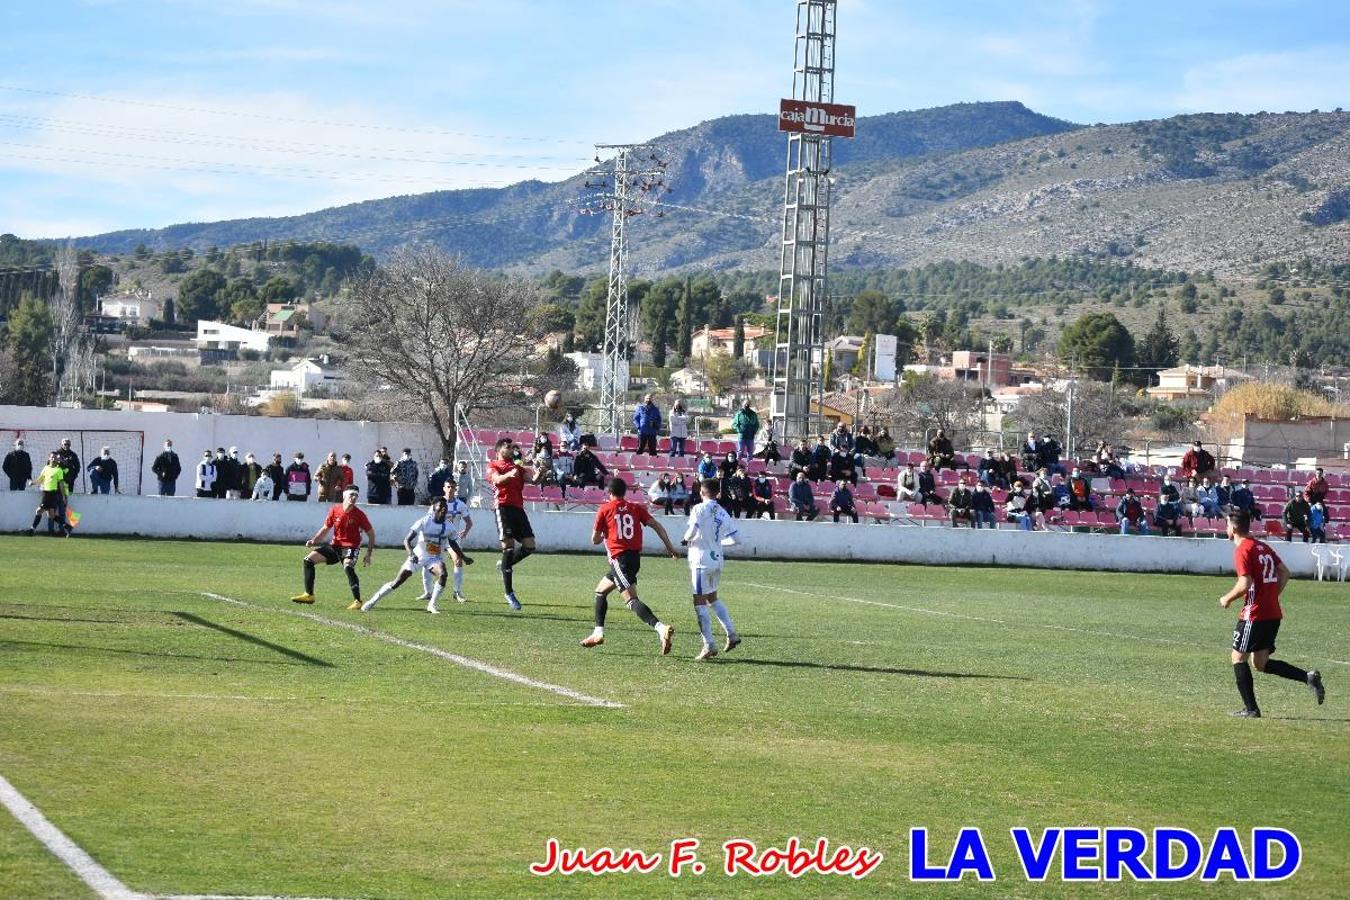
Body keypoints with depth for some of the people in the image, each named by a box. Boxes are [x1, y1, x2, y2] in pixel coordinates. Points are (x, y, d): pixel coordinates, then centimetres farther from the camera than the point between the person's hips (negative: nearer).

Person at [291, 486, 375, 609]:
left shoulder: (359, 514, -12)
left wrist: (368, 554, -7)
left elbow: (371, 533, -3)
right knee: (309, 559, -1)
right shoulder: (334, 509, -4)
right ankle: (309, 595, 8)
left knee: (348, 566, -35)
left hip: (351, 546, -5)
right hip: (335, 545, 5)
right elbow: (325, 528, 9)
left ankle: (357, 601, -31)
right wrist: (314, 540, -6)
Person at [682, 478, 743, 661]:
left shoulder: (700, 509, -10)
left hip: (701, 561, -7)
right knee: (712, 598, 24)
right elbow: (736, 539, 9)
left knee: (700, 602, -3)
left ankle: (709, 645, -7)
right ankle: (731, 634, 17)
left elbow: (692, 530, -24)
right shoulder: (723, 513, 8)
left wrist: (686, 539, -2)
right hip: (717, 560, 7)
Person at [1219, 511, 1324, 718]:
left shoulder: (1242, 550, -12)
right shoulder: (1263, 546, 14)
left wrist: (1227, 599, -5)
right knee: (1261, 663, 12)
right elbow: (1285, 573, 16)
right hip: (1274, 613, 8)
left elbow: (1245, 584, -20)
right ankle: (1309, 677, -1)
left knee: (1238, 658, 3)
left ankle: (1251, 709, 0)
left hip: (1254, 614, -8)